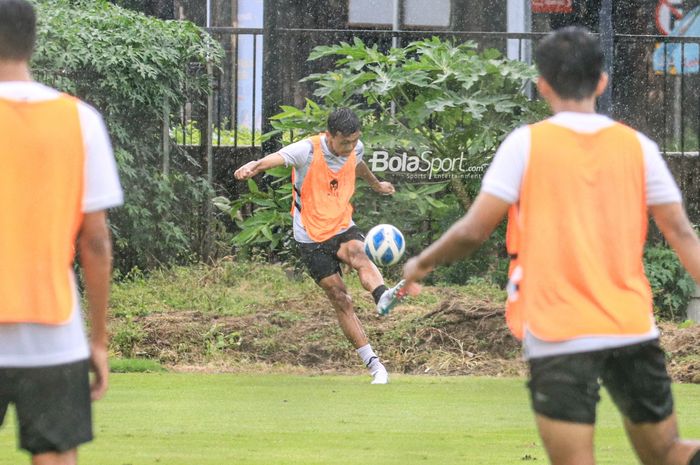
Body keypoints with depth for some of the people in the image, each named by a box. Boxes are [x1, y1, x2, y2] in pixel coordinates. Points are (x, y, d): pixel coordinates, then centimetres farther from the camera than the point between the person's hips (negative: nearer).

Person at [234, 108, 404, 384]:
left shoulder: (355, 149, -1)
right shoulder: (308, 151, -18)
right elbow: (278, 158, -38)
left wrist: (376, 184, 47)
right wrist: (255, 166, -61)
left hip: (343, 228, 3)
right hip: (312, 237, -3)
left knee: (358, 255, -33)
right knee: (341, 301, -6)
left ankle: (383, 297, -62)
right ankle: (375, 366, -5)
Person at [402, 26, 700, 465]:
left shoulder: (527, 143, -3)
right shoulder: (637, 145, 5)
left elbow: (473, 231, -5)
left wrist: (421, 264, 12)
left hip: (557, 336, -3)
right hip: (634, 329, 3)